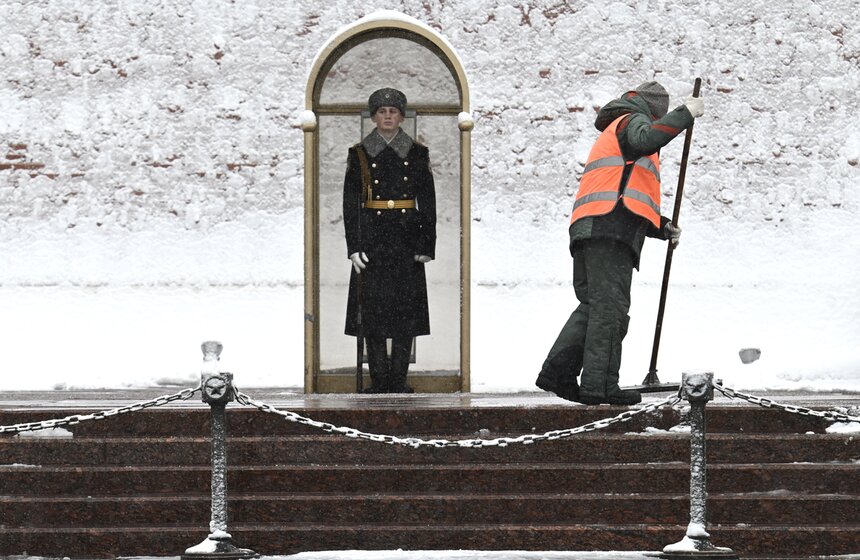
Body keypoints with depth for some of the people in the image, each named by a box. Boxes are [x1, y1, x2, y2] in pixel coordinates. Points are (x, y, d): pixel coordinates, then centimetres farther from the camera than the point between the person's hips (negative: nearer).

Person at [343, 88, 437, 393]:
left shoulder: (418, 154, 6)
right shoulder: (359, 154, 5)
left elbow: (428, 204, 6)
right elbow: (350, 204, 2)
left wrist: (426, 246, -2)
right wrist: (354, 247, -6)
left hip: (407, 240, 1)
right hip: (372, 240, -1)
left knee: (406, 310, -1)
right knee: (372, 311, -2)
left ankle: (399, 378, 5)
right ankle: (379, 380, 3)